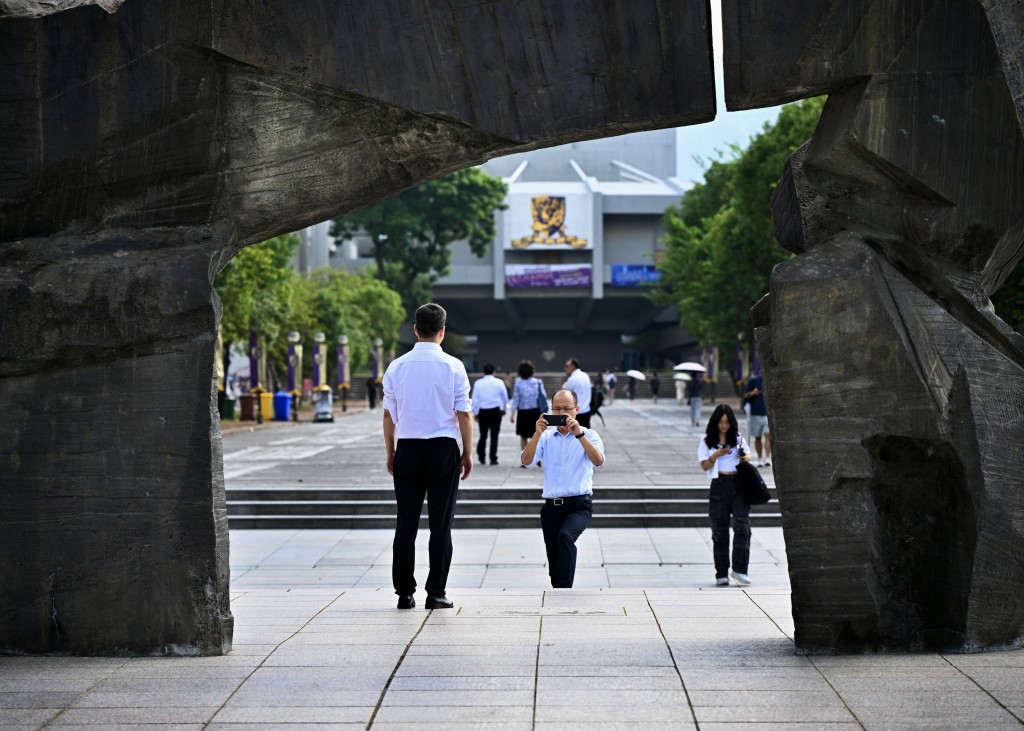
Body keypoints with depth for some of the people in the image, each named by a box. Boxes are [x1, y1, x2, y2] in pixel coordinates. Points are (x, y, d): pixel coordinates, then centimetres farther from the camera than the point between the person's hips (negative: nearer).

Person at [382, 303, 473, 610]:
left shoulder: (397, 367, 2)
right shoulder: (453, 366, -5)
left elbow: (389, 414, 4)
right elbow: (464, 414, -4)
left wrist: (390, 453, 12)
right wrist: (468, 453, 4)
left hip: (407, 449, 2)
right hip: (443, 448, -2)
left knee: (405, 524, 7)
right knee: (441, 525, 2)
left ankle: (404, 593, 8)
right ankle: (436, 593, 1)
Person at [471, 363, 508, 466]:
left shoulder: (478, 383, 1)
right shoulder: (499, 383, -1)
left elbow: (475, 399, 1)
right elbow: (505, 397, 8)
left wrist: (475, 413, 10)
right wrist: (504, 408, 26)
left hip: (483, 412, 1)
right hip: (495, 410, -1)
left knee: (483, 435, 13)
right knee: (494, 435, 2)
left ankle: (481, 457, 14)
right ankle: (493, 459, 0)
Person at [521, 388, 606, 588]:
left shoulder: (588, 435, 4)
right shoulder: (546, 437, 11)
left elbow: (598, 461, -15)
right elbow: (526, 460, -5)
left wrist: (579, 434, -25)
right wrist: (537, 433, -18)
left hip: (579, 505, -4)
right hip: (551, 506, 4)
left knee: (565, 536, -33)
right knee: (554, 566, 4)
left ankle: (563, 592, -34)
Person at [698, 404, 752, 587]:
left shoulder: (738, 438, 12)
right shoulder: (707, 441, 5)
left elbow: (746, 453, 24)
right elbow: (704, 466, 0)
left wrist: (747, 457, 0)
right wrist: (716, 455, -19)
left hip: (738, 484, 1)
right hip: (719, 485, -1)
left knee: (742, 526, -14)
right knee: (720, 531, 2)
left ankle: (739, 569, -13)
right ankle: (722, 574, 8)